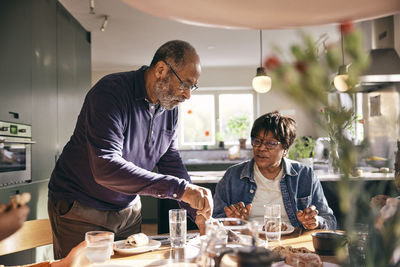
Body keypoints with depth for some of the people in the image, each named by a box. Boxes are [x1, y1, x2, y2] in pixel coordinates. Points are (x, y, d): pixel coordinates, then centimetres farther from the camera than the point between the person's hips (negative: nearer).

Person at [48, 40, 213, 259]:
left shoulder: (170, 106, 0)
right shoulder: (110, 93, -25)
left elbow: (171, 163, 6)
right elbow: (106, 168, -36)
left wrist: (198, 212, -7)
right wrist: (180, 188, -39)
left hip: (129, 211, 7)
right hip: (82, 211, -6)